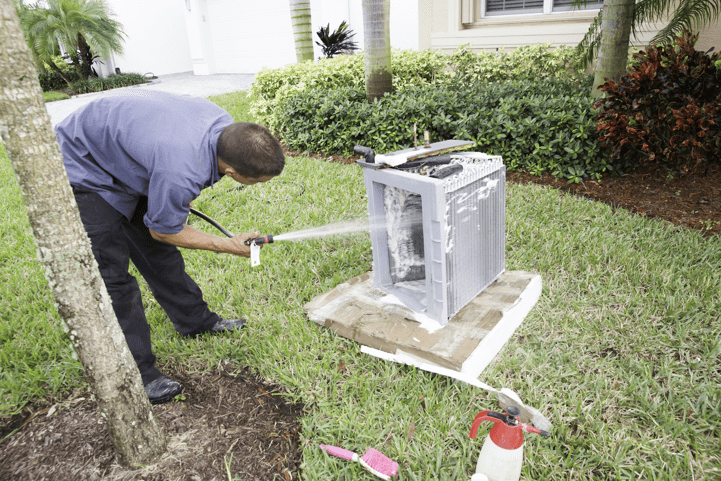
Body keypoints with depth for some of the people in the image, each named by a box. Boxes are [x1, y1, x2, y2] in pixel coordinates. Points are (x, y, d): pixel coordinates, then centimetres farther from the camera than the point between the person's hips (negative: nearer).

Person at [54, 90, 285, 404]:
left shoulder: (225, 125, -18)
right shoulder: (181, 174, -42)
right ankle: (137, 375, 5)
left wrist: (180, 196, 16)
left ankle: (195, 320, 31)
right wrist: (229, 246, -13)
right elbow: (163, 232, -21)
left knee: (160, 255, 15)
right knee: (112, 277, -7)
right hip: (85, 174, -8)